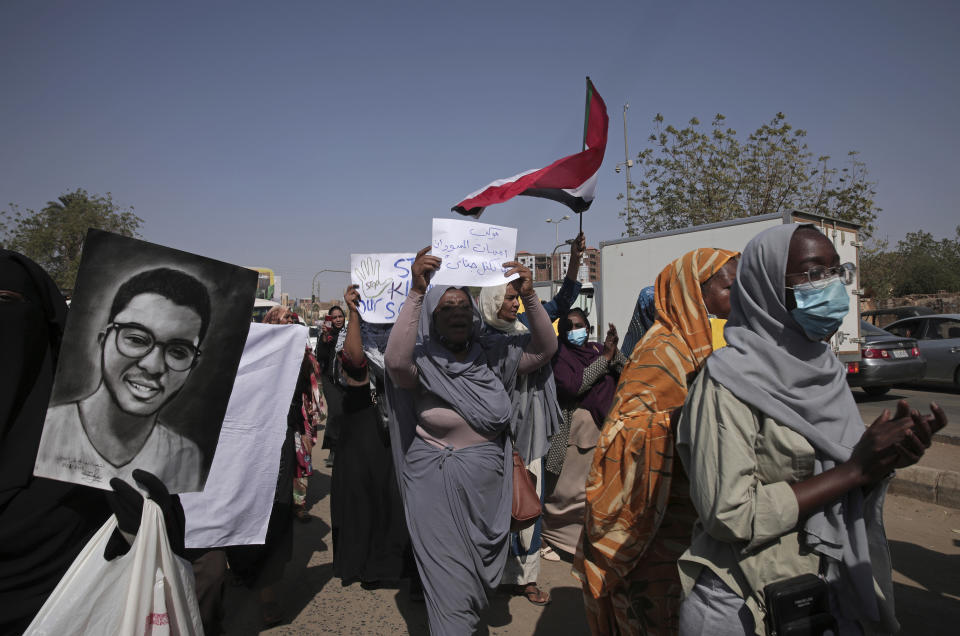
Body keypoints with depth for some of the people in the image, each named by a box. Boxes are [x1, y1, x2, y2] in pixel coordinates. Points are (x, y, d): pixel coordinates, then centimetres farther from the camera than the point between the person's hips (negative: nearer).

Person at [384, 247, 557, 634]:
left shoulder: (493, 354, 1)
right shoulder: (422, 362, -11)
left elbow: (544, 349, -7)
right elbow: (395, 361, -34)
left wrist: (529, 296, -21)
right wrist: (417, 293, -37)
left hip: (488, 483, 5)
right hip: (439, 483, -4)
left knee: (481, 568, 22)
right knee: (450, 577, 4)